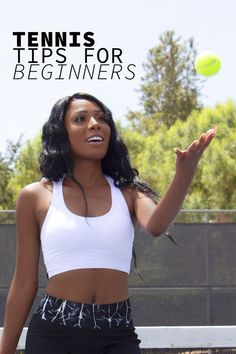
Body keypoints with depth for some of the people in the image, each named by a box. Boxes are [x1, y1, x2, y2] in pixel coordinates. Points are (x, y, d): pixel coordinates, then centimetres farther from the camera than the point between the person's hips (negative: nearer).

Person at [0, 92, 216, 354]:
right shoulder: (36, 197, 3)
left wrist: (183, 176, -35)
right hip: (54, 332, -1)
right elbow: (24, 283, 7)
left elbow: (156, 226, -17)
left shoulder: (127, 193, 7)